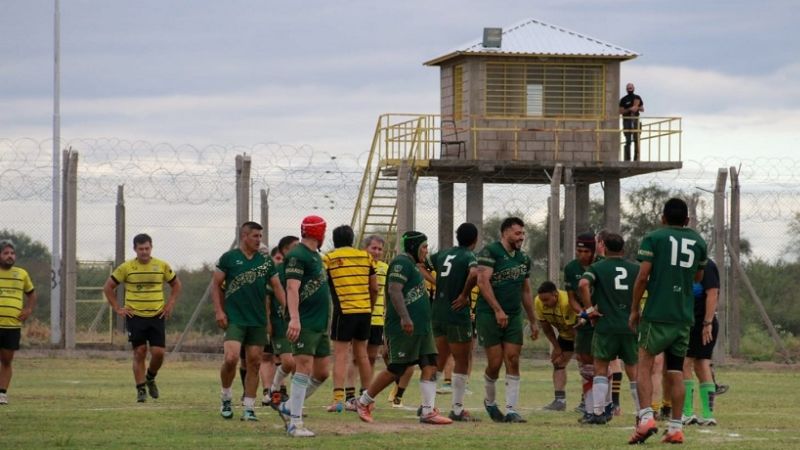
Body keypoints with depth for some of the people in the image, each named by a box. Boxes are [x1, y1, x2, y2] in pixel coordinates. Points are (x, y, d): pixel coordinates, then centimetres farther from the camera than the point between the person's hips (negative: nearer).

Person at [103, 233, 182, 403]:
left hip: (157, 316, 1)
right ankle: (141, 389, 2)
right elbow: (108, 287, 6)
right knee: (140, 352, -6)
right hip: (135, 316, -1)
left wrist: (170, 304, 7)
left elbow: (176, 284, 18)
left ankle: (150, 378, 23)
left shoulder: (162, 266, 3)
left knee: (158, 352, -6)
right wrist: (117, 308, 0)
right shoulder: (126, 268, -2)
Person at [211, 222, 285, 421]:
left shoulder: (266, 261, 10)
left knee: (254, 363, 3)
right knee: (231, 358, -17)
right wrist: (219, 311, -6)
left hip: (258, 320, 4)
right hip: (234, 319, -4)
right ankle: (226, 397, 7)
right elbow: (216, 284, 3)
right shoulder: (229, 258, 0)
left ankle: (249, 408, 10)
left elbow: (277, 286, 11)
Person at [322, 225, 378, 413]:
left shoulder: (328, 258, -2)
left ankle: (338, 399, -14)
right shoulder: (365, 256, 9)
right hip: (364, 311, 4)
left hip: (344, 311, -4)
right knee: (361, 354, 13)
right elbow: (374, 288, 11)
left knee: (340, 355, -4)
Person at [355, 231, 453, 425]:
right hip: (404, 328, -10)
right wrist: (404, 317, -32)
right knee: (396, 369, -5)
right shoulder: (401, 262, -11)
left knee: (430, 366, 0)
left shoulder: (412, 264, 21)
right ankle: (364, 402, 10)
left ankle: (428, 411, -2)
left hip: (421, 327, 10)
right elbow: (394, 290, -23)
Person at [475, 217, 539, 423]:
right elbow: (483, 281, -19)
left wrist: (533, 321, 21)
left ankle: (511, 410, -3)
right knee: (495, 363, -4)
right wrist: (498, 310, -24)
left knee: (513, 361, -3)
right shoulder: (490, 252, -9)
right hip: (489, 314, -6)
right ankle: (490, 402, 20)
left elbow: (526, 292, 21)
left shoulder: (523, 258, 13)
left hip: (514, 316, 6)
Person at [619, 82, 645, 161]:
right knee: (628, 141, -8)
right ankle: (627, 159, -8)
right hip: (627, 121, -3)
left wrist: (637, 108, -6)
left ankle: (636, 158, -1)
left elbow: (642, 109, 16)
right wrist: (630, 109, -15)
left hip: (636, 120, 3)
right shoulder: (623, 100, 1)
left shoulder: (637, 98, 12)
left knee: (637, 140, -3)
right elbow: (620, 111, -3)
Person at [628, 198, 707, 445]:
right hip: (684, 316, 4)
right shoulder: (698, 241, 10)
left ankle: (646, 418, -14)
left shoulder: (653, 238, -2)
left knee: (644, 365, 3)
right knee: (676, 372, 9)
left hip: (657, 313, -4)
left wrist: (634, 310, 1)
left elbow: (643, 276, -8)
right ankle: (676, 428, 7)